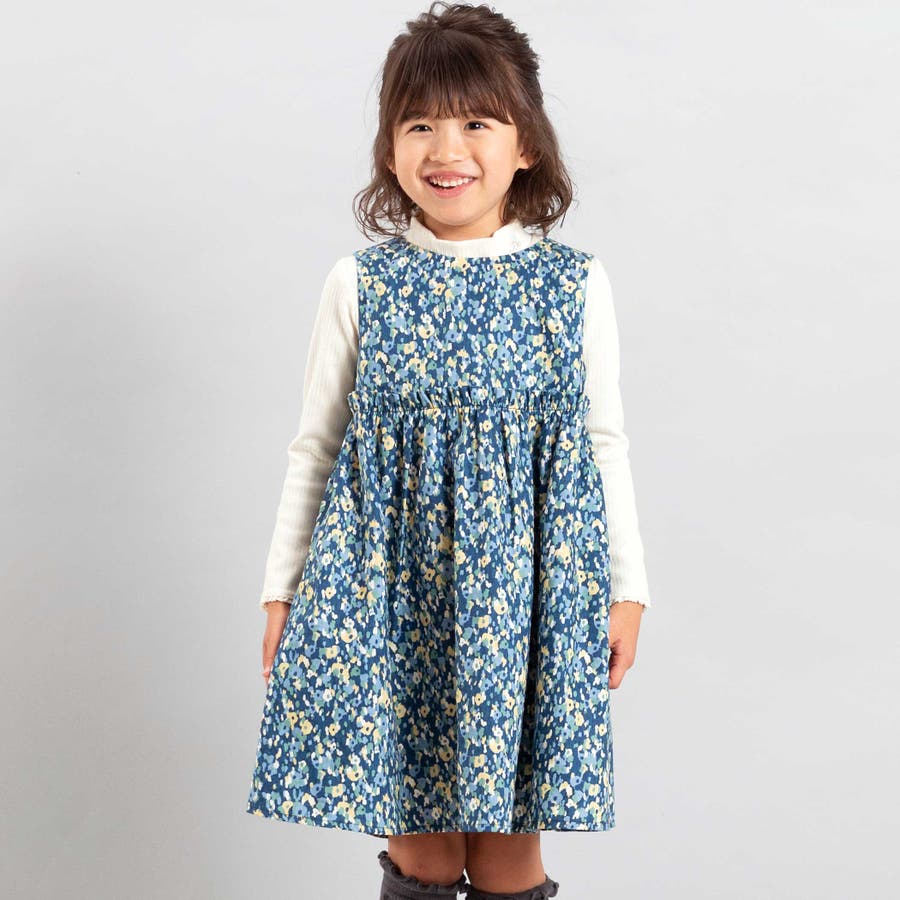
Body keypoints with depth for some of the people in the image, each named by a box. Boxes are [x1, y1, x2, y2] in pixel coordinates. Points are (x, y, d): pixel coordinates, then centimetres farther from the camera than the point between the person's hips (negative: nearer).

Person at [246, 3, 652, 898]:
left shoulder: (575, 285, -1)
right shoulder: (360, 284, -1)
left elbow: (605, 442, 6)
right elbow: (315, 445, 6)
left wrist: (626, 588, 6)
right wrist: (281, 587, 7)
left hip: (527, 581, 0)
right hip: (390, 585, 0)